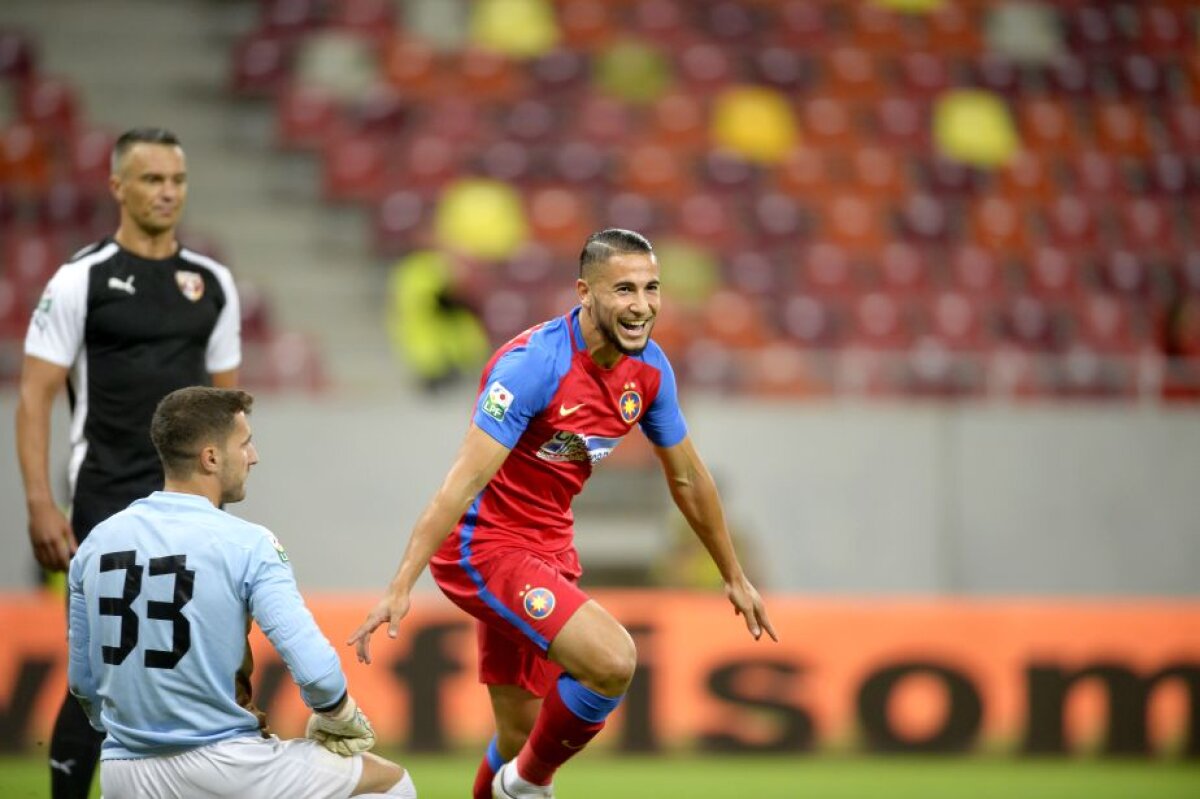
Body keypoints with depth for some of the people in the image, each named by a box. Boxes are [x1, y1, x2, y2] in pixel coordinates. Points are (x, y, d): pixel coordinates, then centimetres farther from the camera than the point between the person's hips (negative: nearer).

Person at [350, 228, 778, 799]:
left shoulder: (649, 369, -1)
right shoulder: (534, 364, -24)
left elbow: (687, 479, 14)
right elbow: (464, 481, -29)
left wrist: (734, 577, 23)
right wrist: (400, 587, -35)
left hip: (549, 549, 8)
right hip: (483, 547, -8)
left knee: (522, 738, 13)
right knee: (611, 660, -25)